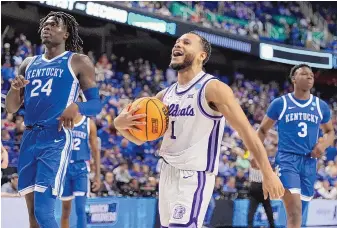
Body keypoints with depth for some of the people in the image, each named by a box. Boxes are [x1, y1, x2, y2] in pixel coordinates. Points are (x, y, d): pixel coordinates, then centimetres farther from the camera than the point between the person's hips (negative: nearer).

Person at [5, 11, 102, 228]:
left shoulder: (79, 62, 3)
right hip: (29, 138, 6)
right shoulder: (29, 63, 18)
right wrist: (15, 88, -4)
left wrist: (76, 107, -21)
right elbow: (11, 108, 18)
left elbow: (96, 104, 0)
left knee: (43, 210, -17)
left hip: (57, 139, -6)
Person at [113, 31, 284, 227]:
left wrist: (268, 174, -20)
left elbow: (246, 131, -14)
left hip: (195, 177, -8)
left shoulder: (213, 88, -11)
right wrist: (121, 124, -8)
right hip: (168, 174, 8)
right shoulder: (165, 95, 10)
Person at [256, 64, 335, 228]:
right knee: (295, 211, -20)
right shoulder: (280, 103, 1)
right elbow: (262, 130, 9)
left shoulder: (321, 106, 9)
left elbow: (330, 131, 21)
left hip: (309, 162, 4)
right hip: (287, 159, -4)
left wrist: (324, 144, -1)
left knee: (297, 213, 11)